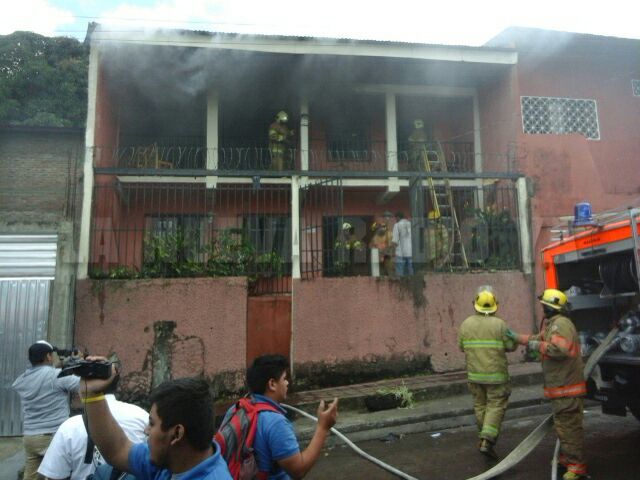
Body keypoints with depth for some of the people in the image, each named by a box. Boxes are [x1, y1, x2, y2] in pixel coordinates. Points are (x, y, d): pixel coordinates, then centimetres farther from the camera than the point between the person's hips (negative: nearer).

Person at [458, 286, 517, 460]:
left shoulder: (466, 324, -2)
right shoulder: (499, 324, -12)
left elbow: (461, 346, 5)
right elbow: (511, 346, -8)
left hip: (474, 374, 4)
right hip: (496, 374, -3)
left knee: (480, 405, 16)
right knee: (496, 406, 2)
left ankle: (485, 436, 27)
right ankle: (486, 441, -7)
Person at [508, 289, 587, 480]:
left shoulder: (561, 323, -20)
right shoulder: (551, 324, 14)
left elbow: (560, 349, -33)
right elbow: (540, 338, 29)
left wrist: (538, 347, -19)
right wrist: (517, 337, 32)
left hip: (567, 387, -11)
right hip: (559, 387, 11)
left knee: (569, 425, -5)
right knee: (562, 424, 21)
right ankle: (566, 457, 35)